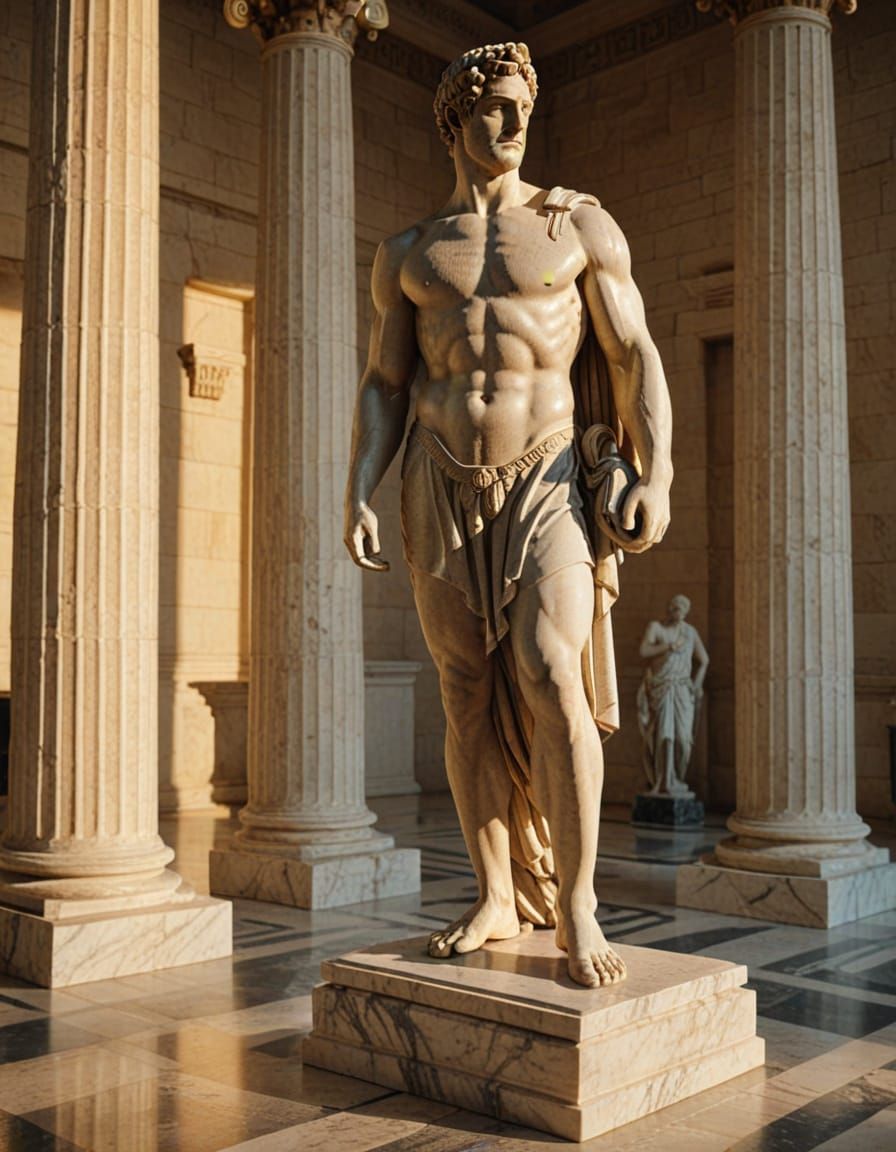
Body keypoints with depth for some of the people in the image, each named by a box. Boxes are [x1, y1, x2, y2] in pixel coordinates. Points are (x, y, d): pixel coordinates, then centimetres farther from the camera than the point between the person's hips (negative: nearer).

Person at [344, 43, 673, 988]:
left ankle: (576, 903, -12)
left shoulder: (579, 225, 8)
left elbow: (635, 356, 2)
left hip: (550, 484, -2)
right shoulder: (407, 254, 14)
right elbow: (382, 386, 13)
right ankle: (495, 898, 11)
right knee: (469, 693, 1)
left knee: (550, 675, -20)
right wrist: (358, 495, -1)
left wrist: (656, 476, -12)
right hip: (442, 490, 3)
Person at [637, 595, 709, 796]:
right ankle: (664, 782, -12)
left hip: (682, 690, 3)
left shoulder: (690, 631, 9)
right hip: (660, 689, -3)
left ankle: (675, 781, 10)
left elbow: (704, 660, 15)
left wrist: (696, 686, 5)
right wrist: (669, 646, -19)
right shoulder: (655, 626, -2)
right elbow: (644, 652, -16)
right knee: (663, 735, -16)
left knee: (683, 737, -6)